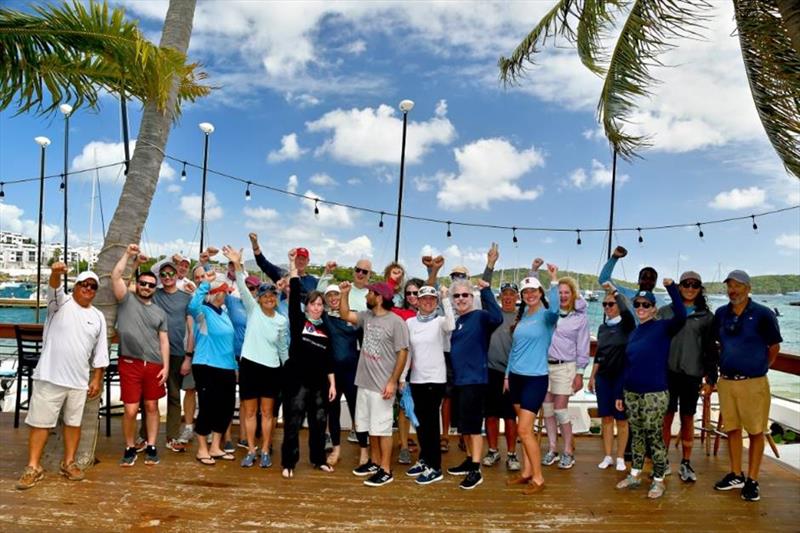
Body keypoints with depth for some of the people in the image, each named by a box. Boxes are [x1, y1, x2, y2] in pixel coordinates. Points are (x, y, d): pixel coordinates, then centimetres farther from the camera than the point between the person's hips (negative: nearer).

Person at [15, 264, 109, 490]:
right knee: (40, 422, 3)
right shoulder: (61, 303, -1)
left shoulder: (98, 317, 8)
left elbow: (99, 353, 10)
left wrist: (97, 379, 6)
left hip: (79, 380, 4)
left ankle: (69, 463, 24)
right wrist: (56, 273, -49)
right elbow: (54, 289, -27)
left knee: (73, 422, 11)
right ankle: (33, 467, 12)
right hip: (50, 377, -3)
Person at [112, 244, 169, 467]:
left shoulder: (159, 312, 12)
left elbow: (164, 340, 11)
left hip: (154, 365, 3)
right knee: (130, 410, -2)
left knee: (152, 407, 9)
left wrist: (166, 366, 3)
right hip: (130, 363, -3)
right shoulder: (126, 300, 5)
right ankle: (130, 448, 16)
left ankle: (151, 447, 20)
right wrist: (128, 254, -9)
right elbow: (115, 276, -9)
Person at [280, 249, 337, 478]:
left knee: (319, 422, 12)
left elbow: (329, 358, 11)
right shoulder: (298, 320, -1)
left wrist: (332, 384, 7)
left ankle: (318, 459, 27)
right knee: (293, 422, 0)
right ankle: (288, 463, 11)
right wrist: (293, 263, -12)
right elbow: (294, 293, -9)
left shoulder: (326, 329, 9)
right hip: (297, 379, -4)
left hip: (319, 381, 4)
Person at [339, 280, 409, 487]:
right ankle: (375, 462, 32)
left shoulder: (396, 322, -14)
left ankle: (385, 471, 9)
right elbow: (345, 314, 17)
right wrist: (345, 293, 4)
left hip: (382, 385, -7)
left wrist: (393, 382, -17)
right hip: (365, 382, 7)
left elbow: (402, 353, -14)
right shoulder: (367, 316, 7)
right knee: (371, 427, 17)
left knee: (382, 428, -1)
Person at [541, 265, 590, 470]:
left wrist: (580, 374, -2)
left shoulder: (580, 318, 1)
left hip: (565, 367, -3)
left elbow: (583, 348, 2)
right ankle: (552, 449, 19)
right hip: (544, 365, 3)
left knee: (560, 409, -3)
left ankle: (568, 451, 13)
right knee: (547, 408, 6)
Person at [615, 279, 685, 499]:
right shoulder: (633, 333, 10)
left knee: (654, 436, 1)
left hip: (655, 394, -6)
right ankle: (634, 475, 27)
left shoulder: (663, 328, -5)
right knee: (636, 435, 15)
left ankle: (659, 481, 16)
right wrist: (620, 394, 13)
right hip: (631, 393, 6)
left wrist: (671, 287, -31)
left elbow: (681, 315, -28)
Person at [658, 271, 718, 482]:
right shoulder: (665, 312, 6)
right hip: (667, 371, 0)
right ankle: (663, 462, 15)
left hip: (692, 373, 0)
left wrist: (711, 377, 5)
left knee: (688, 418, 8)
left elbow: (710, 348, 9)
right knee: (666, 417, 4)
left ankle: (686, 463, 20)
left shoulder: (706, 317, 7)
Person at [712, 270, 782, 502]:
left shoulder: (763, 314, -7)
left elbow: (774, 347, 2)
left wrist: (759, 368, 5)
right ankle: (736, 475, 25)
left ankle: (752, 481, 14)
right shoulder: (721, 314, 5)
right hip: (726, 381, 4)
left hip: (753, 383, -4)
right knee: (732, 429, 12)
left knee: (755, 432, 4)